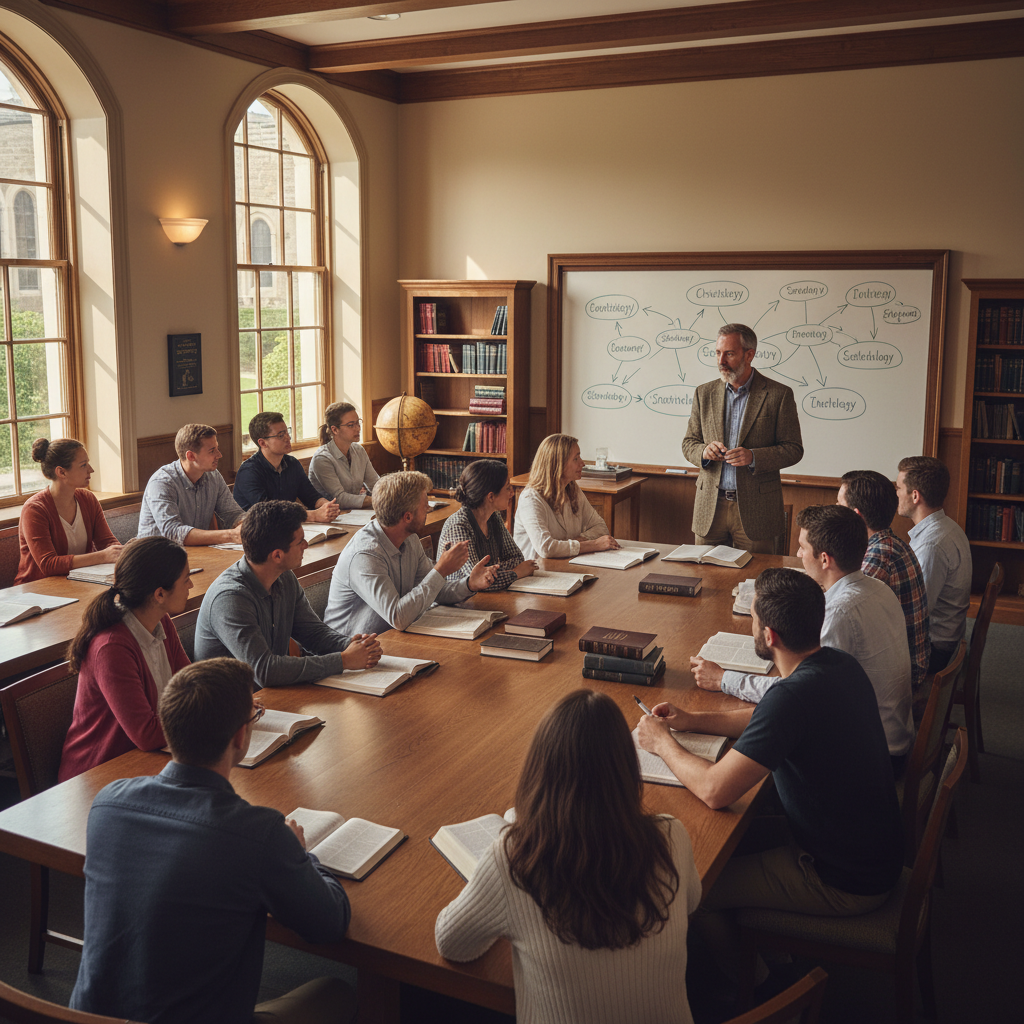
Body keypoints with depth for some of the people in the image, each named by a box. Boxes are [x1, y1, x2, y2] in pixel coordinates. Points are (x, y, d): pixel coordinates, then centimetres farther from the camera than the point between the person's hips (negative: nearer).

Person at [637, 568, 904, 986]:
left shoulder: (795, 694, -32)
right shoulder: (838, 663, -3)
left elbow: (714, 790, -29)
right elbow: (770, 719, 16)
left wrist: (662, 742, -12)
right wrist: (692, 720, 9)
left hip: (845, 883, -9)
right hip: (874, 848, 9)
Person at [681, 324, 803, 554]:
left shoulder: (778, 394, -2)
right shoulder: (704, 393, 9)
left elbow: (793, 449, -2)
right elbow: (689, 443, 13)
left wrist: (754, 457, -19)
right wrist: (704, 452, -10)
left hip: (755, 508, -3)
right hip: (710, 507, 3)